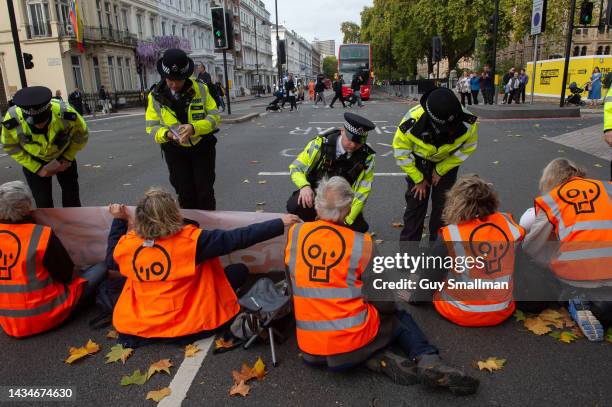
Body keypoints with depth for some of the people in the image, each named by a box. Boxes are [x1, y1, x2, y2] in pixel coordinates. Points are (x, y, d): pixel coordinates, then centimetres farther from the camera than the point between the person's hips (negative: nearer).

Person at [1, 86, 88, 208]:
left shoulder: (66, 113, -34)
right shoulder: (12, 120, -32)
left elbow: (81, 136, -12)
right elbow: (10, 147, -12)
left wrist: (67, 159, -15)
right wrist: (38, 168, -16)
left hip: (64, 156, 0)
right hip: (33, 162, 0)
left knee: (72, 200, 6)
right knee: (43, 203, 1)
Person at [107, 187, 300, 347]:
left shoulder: (126, 244, -10)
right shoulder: (191, 239, -22)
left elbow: (111, 260, 13)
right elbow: (238, 238, -21)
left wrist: (119, 220, 19)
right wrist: (280, 223, -13)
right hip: (187, 326, -4)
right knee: (239, 270, 2)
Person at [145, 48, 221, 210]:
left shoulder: (201, 89, -9)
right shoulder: (156, 96, -6)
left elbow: (214, 117, -9)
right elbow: (152, 127, -2)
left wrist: (194, 128, -27)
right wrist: (167, 134, -24)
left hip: (202, 148, -1)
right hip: (175, 151, 1)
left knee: (205, 192, 3)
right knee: (185, 194, 7)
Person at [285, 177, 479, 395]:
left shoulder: (293, 234, -4)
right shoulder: (361, 243, -11)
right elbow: (383, 302, -2)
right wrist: (391, 308, 21)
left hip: (310, 349, 3)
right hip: (352, 343, -2)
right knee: (401, 319, 25)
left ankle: (379, 359, 4)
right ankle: (428, 361, 2)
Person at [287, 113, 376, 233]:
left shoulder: (367, 157, -14)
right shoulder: (321, 143, -18)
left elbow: (362, 192, -12)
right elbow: (296, 167, -11)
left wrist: (346, 221, -20)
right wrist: (305, 186, -33)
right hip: (315, 194, -1)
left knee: (360, 228, -18)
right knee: (294, 206, -31)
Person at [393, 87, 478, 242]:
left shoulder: (468, 123, -33)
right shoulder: (412, 122, -38)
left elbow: (467, 148, -11)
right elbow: (401, 152, -19)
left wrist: (440, 171, -10)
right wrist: (418, 179, -10)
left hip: (446, 164, 1)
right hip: (419, 163, -1)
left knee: (443, 206, 6)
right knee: (415, 203, 2)